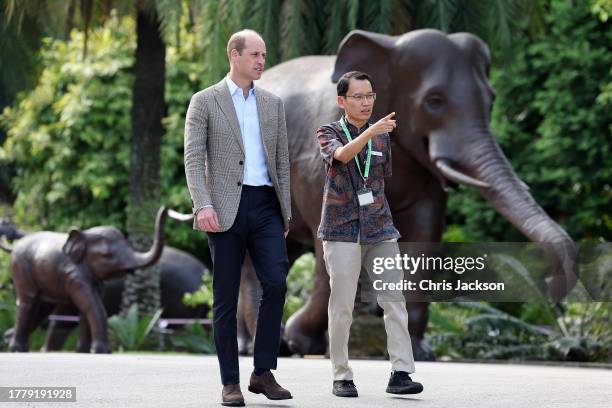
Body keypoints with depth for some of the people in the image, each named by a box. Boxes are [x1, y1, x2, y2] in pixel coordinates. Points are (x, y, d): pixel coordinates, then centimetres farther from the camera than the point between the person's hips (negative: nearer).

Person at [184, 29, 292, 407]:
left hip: (265, 204, 3)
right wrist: (203, 205, -18)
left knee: (276, 282, -13)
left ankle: (263, 373, -3)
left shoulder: (273, 103, 14)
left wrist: (286, 212, 12)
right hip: (226, 207, -3)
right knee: (226, 297, 0)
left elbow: (282, 160, 16)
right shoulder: (205, 102, 2)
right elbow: (193, 158, -5)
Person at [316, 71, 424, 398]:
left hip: (379, 229, 4)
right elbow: (342, 154, -23)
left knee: (394, 301, -5)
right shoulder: (329, 133, 0)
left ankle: (401, 373, -7)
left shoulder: (382, 137, 13)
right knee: (342, 307, -1)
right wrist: (371, 131, -38)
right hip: (342, 231, -4)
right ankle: (341, 377, 8)